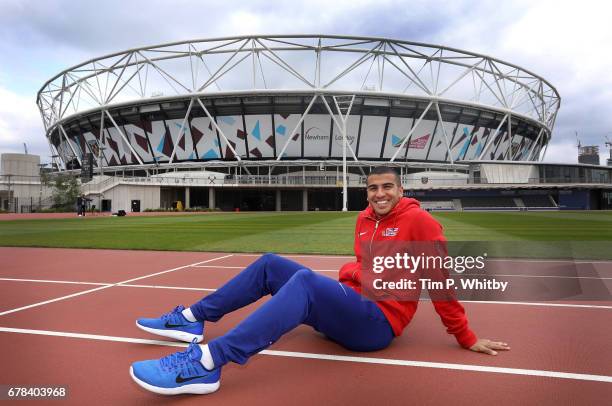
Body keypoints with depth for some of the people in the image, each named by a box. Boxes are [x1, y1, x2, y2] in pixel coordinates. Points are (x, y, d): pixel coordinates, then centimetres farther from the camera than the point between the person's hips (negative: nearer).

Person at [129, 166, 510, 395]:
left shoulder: (418, 220, -7)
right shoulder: (364, 219, 13)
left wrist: (466, 339, -7)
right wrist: (347, 279, 11)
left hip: (376, 323, -8)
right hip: (347, 305, 8)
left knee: (304, 280, -34)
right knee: (270, 264, 4)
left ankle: (207, 363, -42)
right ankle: (193, 319, 5)